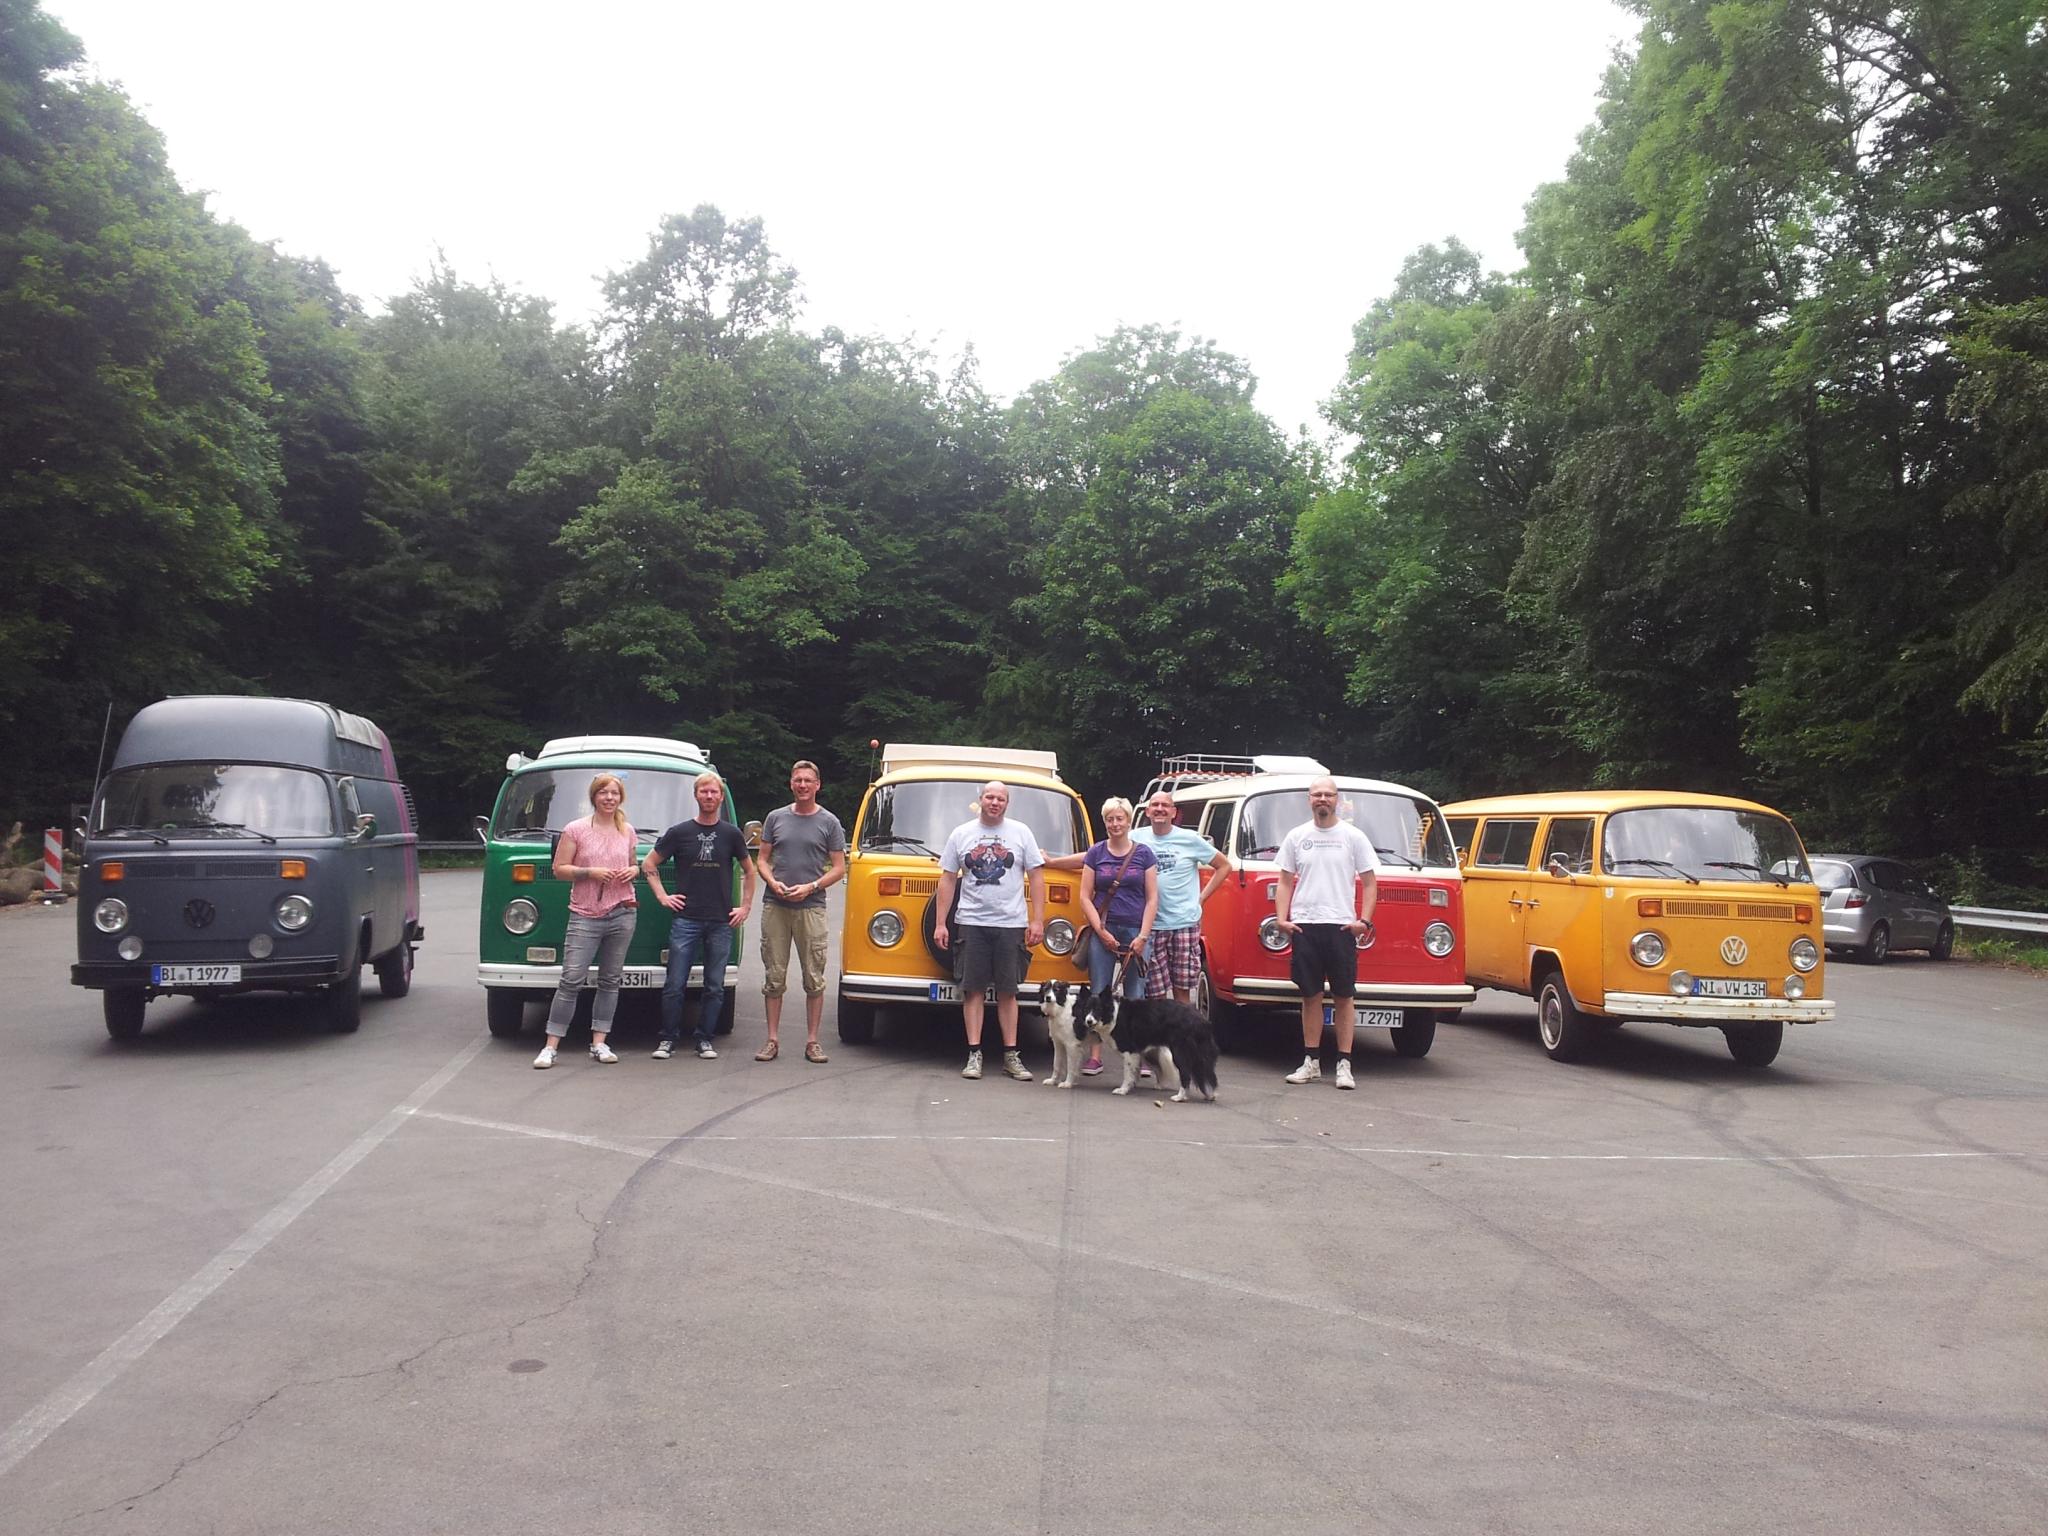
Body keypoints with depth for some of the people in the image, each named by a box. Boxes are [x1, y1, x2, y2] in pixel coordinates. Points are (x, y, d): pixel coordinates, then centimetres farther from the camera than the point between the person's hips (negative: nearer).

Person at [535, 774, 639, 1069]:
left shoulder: (628, 831, 10)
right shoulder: (576, 829, -1)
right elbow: (559, 869, -2)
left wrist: (631, 872, 0)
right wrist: (590, 872, -16)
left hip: (623, 914, 4)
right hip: (585, 916, -4)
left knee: (610, 981, 6)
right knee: (571, 980, -8)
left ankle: (599, 1043, 13)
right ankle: (550, 1046, -3)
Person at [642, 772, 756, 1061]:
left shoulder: (731, 834, 7)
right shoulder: (680, 832, 3)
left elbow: (749, 871, 18)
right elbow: (649, 863, 11)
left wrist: (745, 907, 10)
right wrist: (662, 896, 2)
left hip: (721, 922, 1)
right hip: (686, 919, -1)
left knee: (715, 987, 6)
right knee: (675, 984, -1)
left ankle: (704, 1039, 16)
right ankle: (669, 1038, 11)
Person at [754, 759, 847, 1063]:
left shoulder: (829, 822, 5)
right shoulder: (776, 818, 11)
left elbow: (839, 869, 4)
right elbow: (761, 859, 13)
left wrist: (811, 887, -11)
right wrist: (773, 882, -7)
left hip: (811, 908, -2)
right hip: (774, 907, 2)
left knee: (814, 978, 0)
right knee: (774, 976, 4)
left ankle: (812, 1041, 7)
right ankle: (773, 1040, 10)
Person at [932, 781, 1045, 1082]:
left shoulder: (1021, 833, 5)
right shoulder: (961, 834, 8)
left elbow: (1036, 877, 5)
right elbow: (947, 879, 8)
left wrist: (1037, 920, -2)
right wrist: (940, 923, 3)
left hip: (1011, 924, 0)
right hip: (971, 923, 1)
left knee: (1008, 991, 4)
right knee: (973, 989, 1)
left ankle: (1011, 1054, 10)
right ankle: (974, 1054, 6)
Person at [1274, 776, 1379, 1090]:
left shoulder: (1354, 837, 5)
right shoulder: (1296, 837, 10)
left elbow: (1369, 882, 5)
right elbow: (1285, 881, 12)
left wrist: (1364, 920, -7)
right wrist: (1281, 919, -1)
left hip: (1341, 926, -2)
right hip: (1304, 926, 2)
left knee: (1343, 996, 1)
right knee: (1310, 996, 7)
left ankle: (1344, 1064, 6)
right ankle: (1311, 1062, 14)